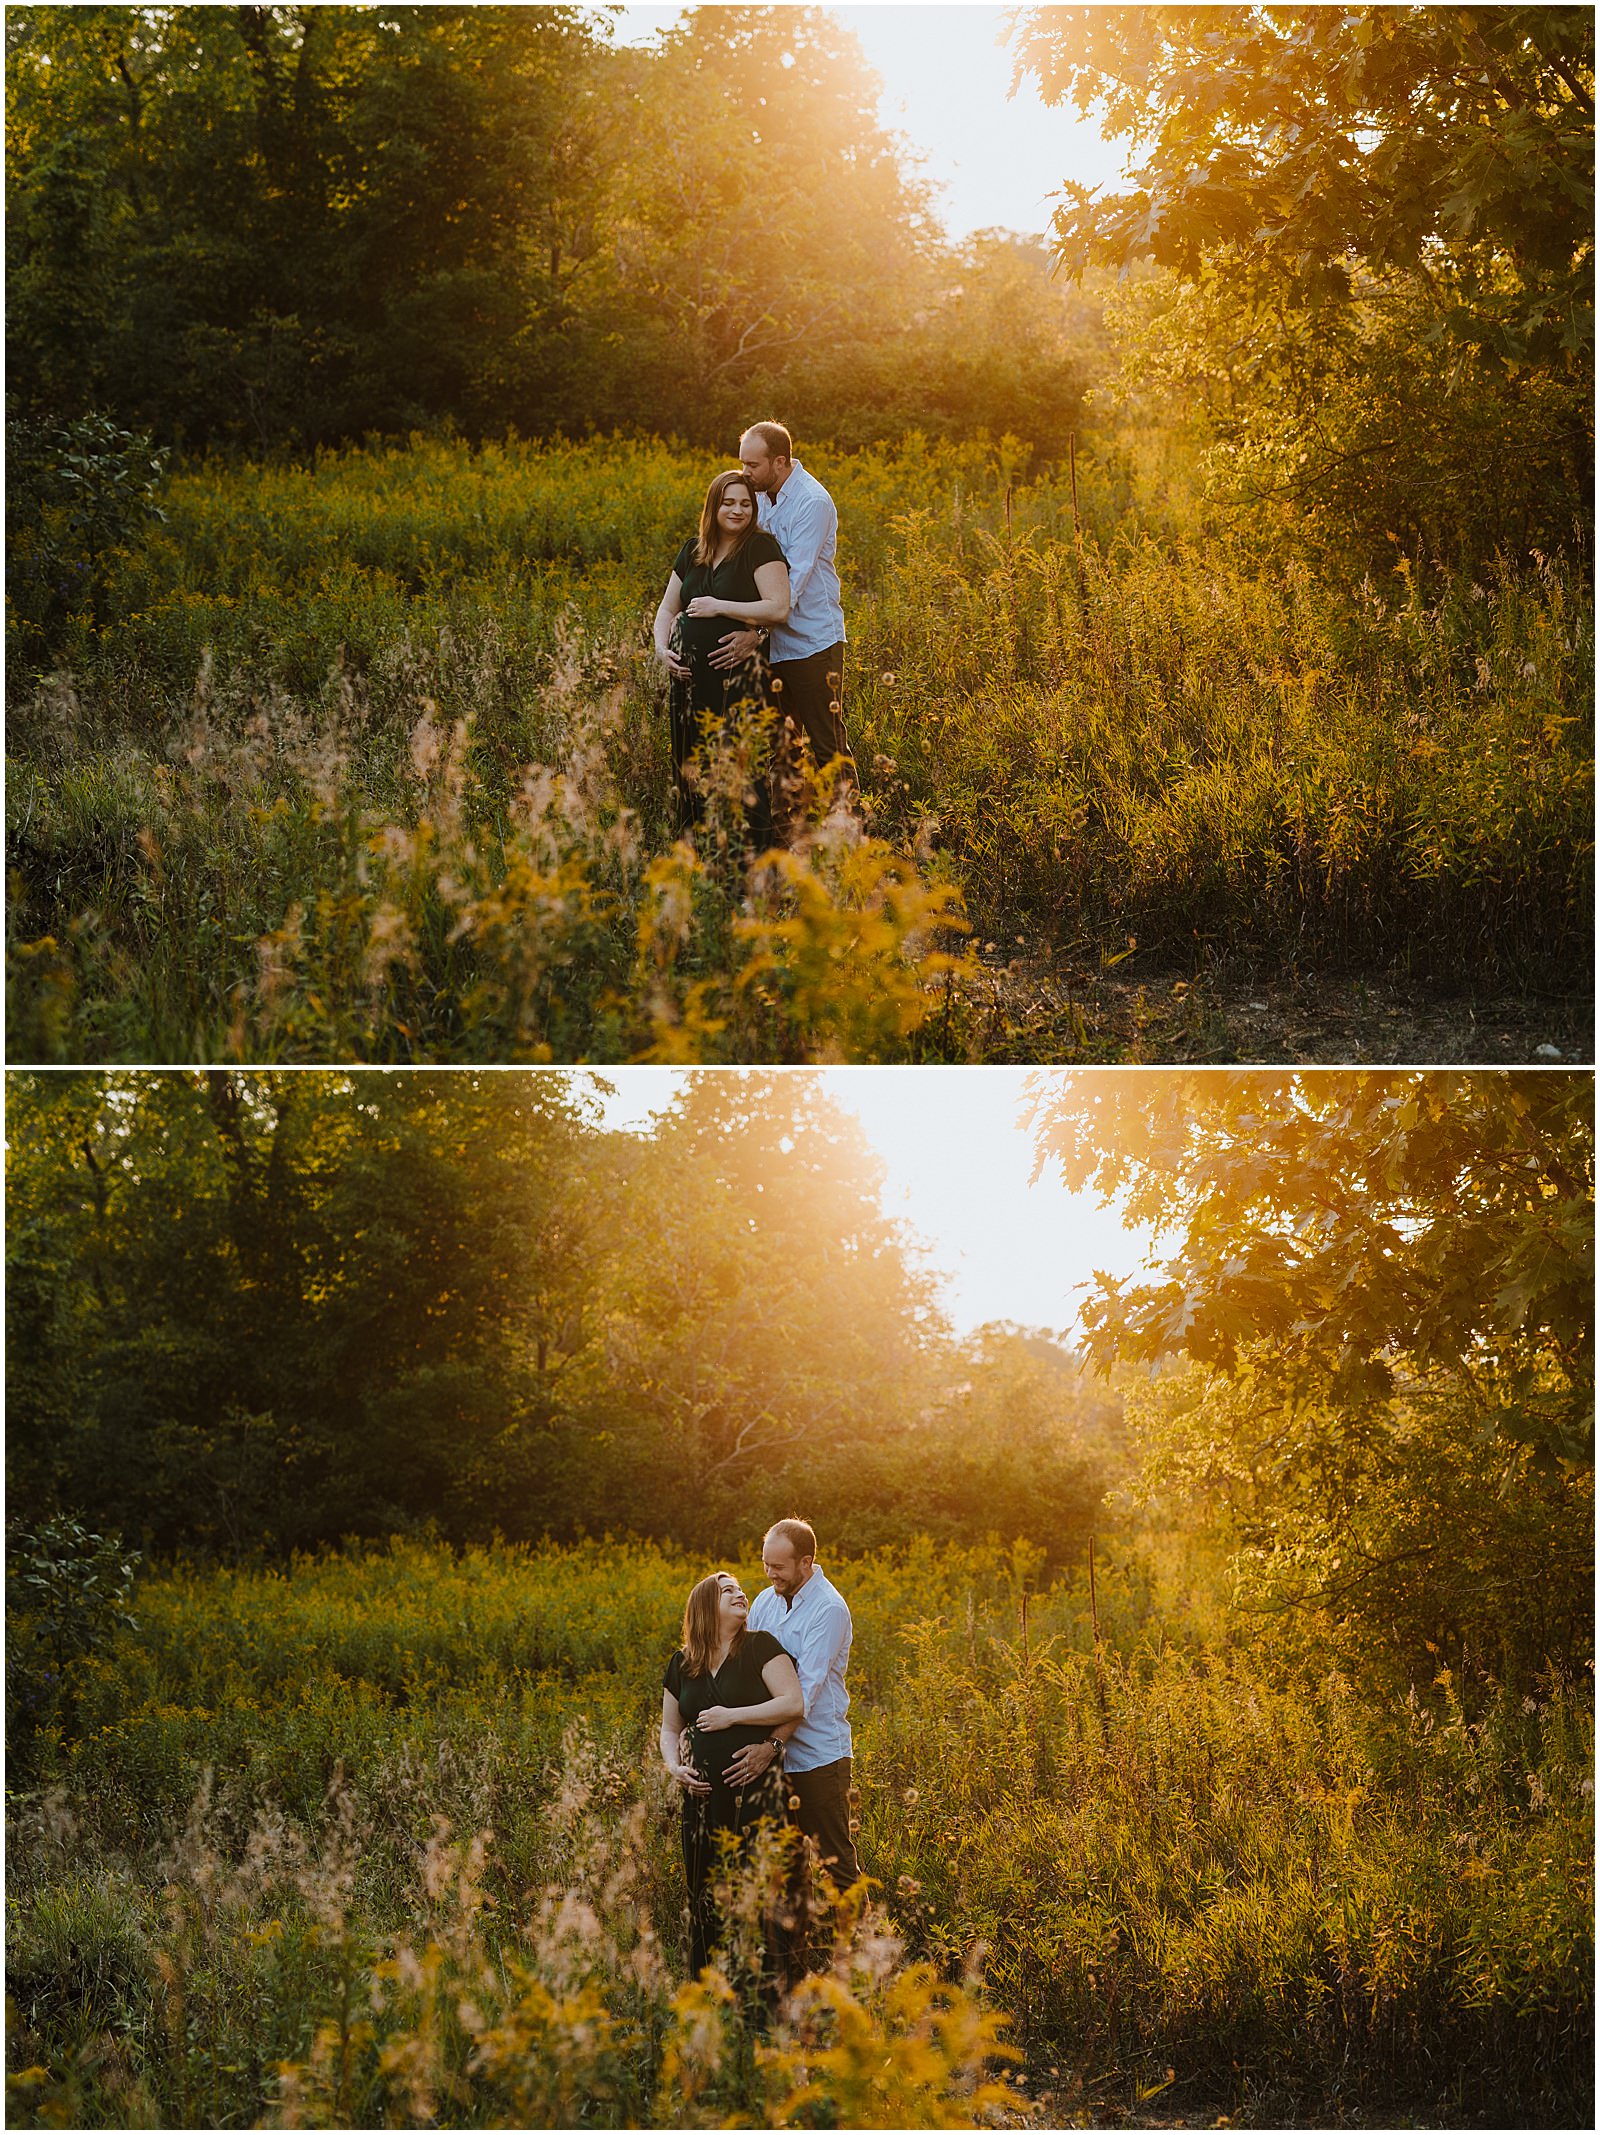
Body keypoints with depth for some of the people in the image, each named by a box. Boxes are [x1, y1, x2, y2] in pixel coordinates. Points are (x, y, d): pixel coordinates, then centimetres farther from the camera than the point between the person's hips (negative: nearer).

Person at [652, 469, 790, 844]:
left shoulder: (760, 548, -5)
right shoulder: (693, 549, 13)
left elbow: (779, 608, -16)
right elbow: (667, 608, 20)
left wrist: (719, 606, -14)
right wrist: (661, 648, 2)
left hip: (738, 677, -6)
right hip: (691, 674, 6)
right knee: (692, 767, 9)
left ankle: (754, 852, -3)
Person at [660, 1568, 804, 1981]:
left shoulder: (760, 1646, 0)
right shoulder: (682, 1664, 13)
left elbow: (794, 1703, -10)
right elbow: (670, 1728, 22)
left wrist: (733, 1716, -12)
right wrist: (674, 1766, 2)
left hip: (754, 1787, -4)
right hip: (703, 1790, 4)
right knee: (704, 1888, 4)